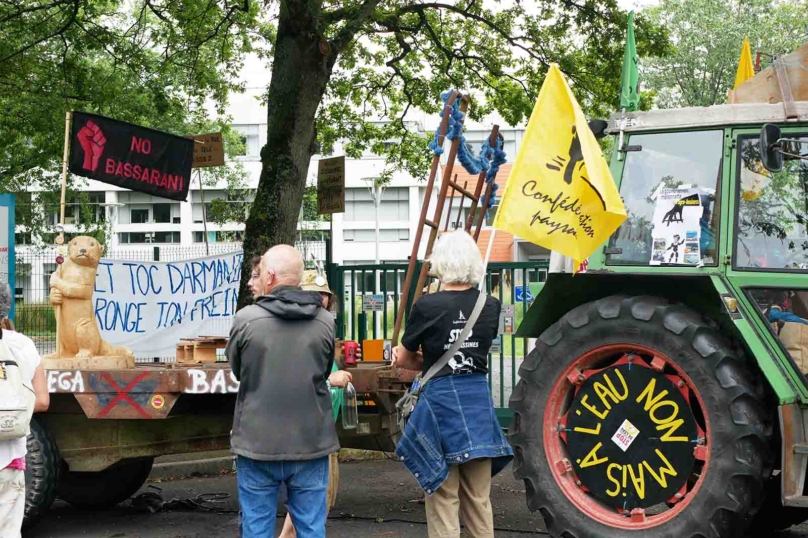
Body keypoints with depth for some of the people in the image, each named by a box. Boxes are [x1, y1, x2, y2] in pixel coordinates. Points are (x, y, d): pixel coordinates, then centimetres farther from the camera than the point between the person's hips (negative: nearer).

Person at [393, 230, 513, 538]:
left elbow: (402, 360, 2)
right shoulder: (491, 307, 2)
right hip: (479, 404, 4)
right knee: (478, 500, 12)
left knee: (443, 499, 4)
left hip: (441, 403, -4)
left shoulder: (427, 307, -11)